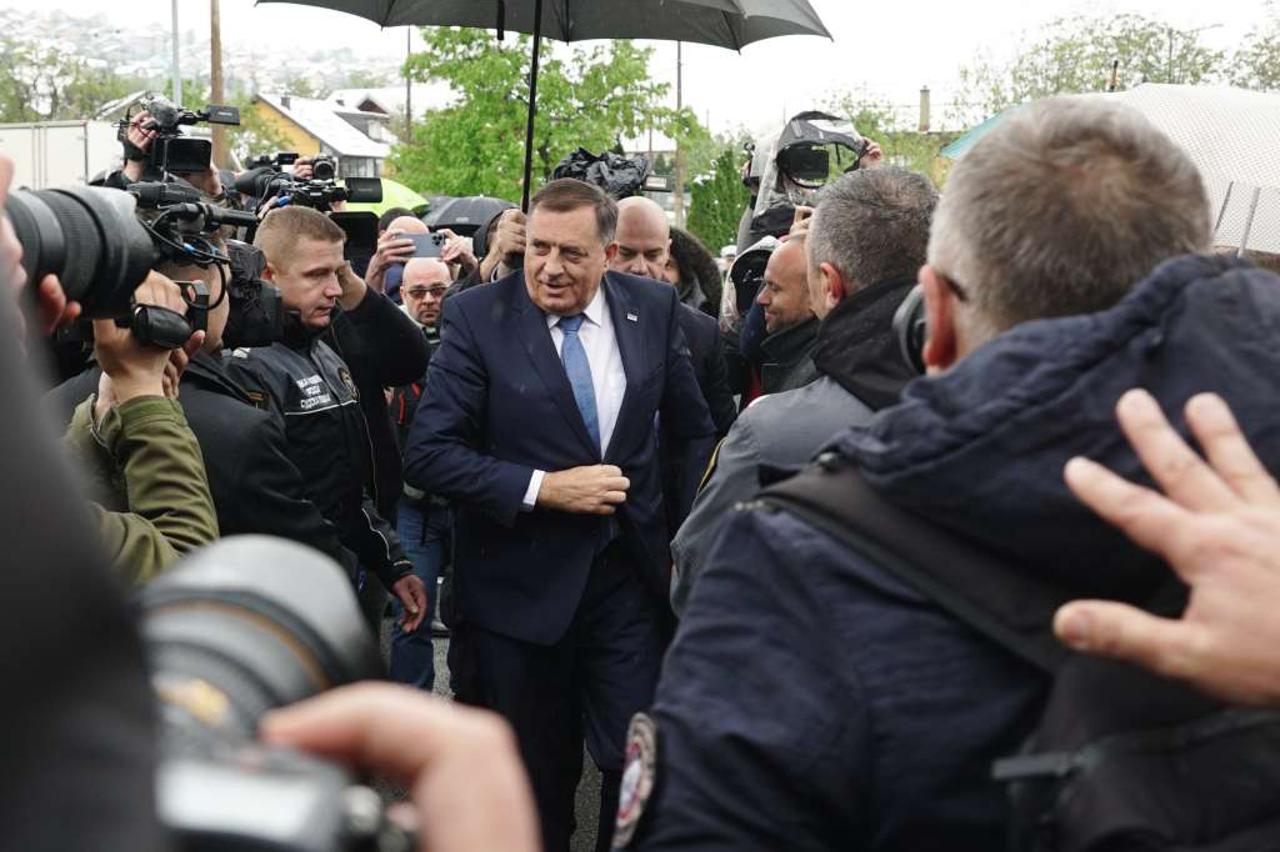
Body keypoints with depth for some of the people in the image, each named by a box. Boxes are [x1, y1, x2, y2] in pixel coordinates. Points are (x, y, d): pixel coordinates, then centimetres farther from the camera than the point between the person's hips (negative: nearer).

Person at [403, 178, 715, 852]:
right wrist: (543, 488, -19)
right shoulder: (477, 316, -8)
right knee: (538, 778, 12)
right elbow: (427, 454, -13)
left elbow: (695, 433, 10)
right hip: (520, 583, -2)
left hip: (629, 571, 2)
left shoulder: (653, 308, 1)